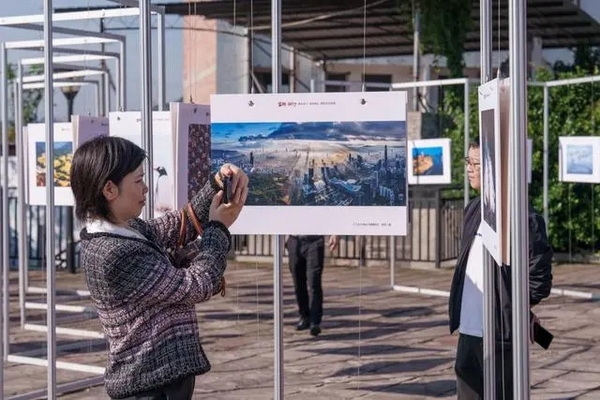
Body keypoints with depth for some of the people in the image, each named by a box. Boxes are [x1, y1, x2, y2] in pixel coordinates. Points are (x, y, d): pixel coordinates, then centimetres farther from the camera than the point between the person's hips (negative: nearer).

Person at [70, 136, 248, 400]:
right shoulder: (115, 254, -23)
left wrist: (216, 187, 2)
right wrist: (219, 228, -6)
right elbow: (193, 287, -18)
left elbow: (180, 226, 17)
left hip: (157, 377, 10)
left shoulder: (125, 231, 5)